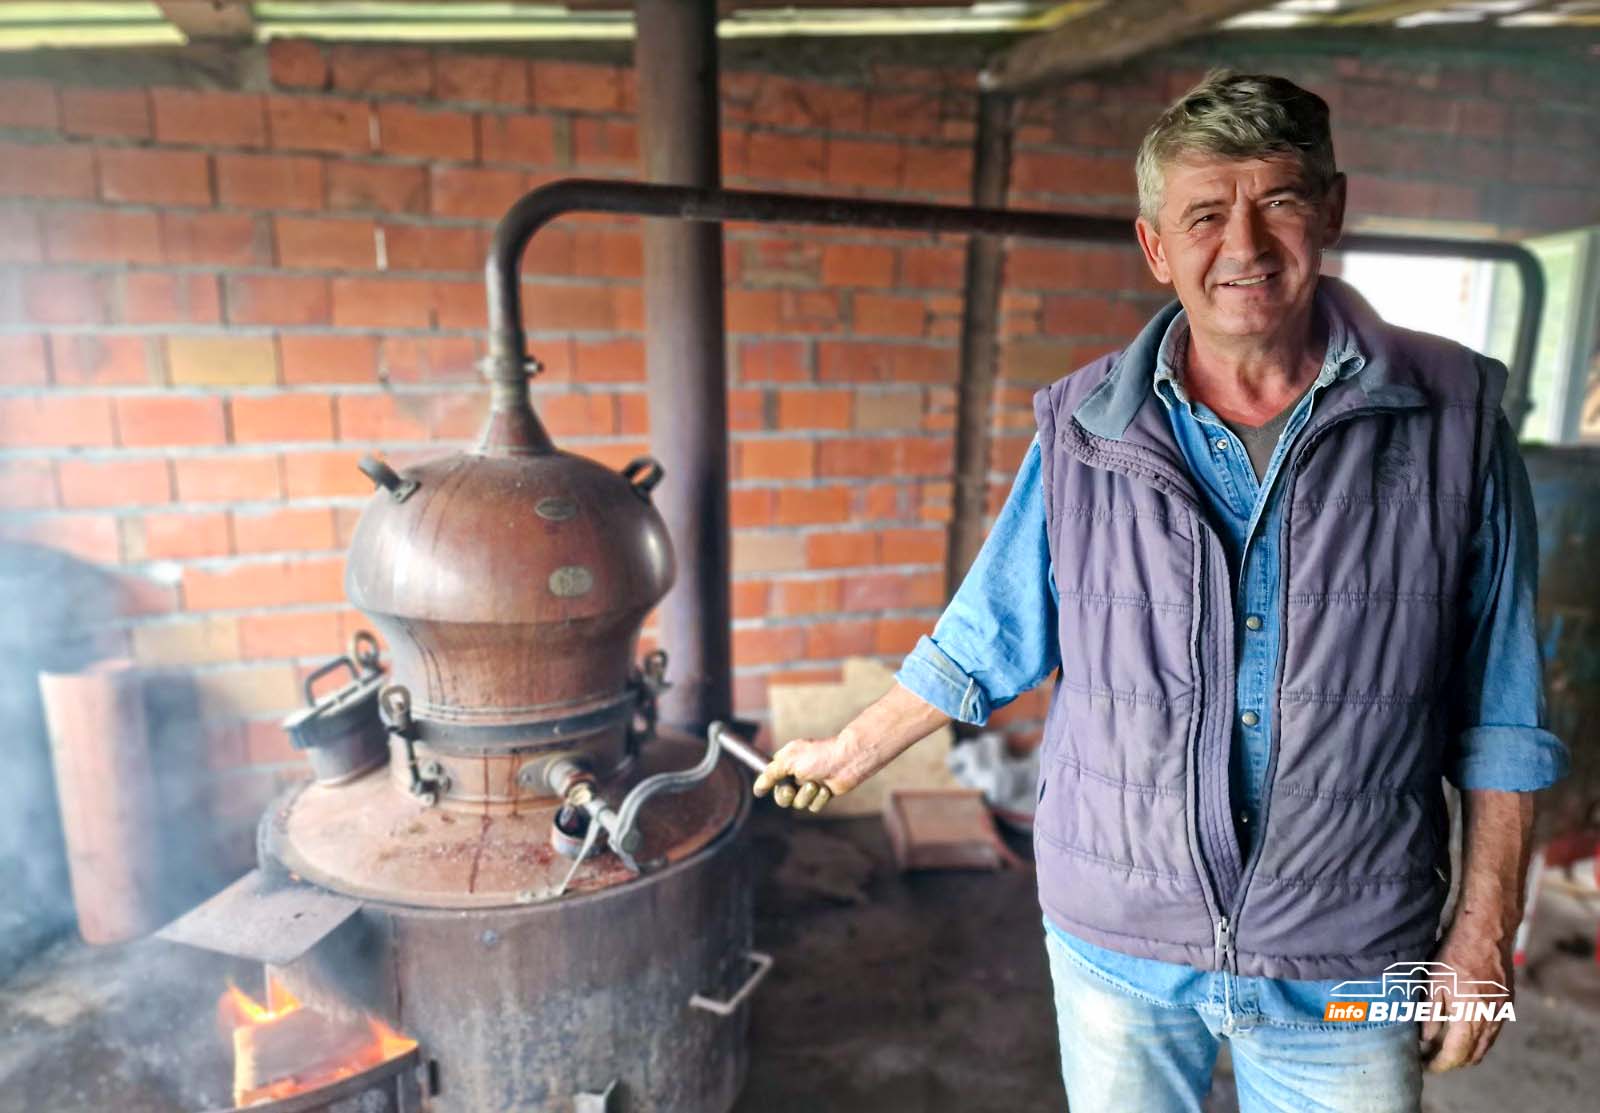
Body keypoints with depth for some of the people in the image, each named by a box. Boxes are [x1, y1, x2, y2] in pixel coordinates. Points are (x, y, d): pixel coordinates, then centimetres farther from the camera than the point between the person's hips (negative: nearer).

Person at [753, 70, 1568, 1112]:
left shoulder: (1453, 420, -7)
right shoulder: (1084, 430, -8)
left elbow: (1499, 717, -1)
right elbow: (985, 642, 2)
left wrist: (1483, 933, 0)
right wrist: (850, 754, 8)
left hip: (1346, 970, 0)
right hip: (1116, 947, 1)